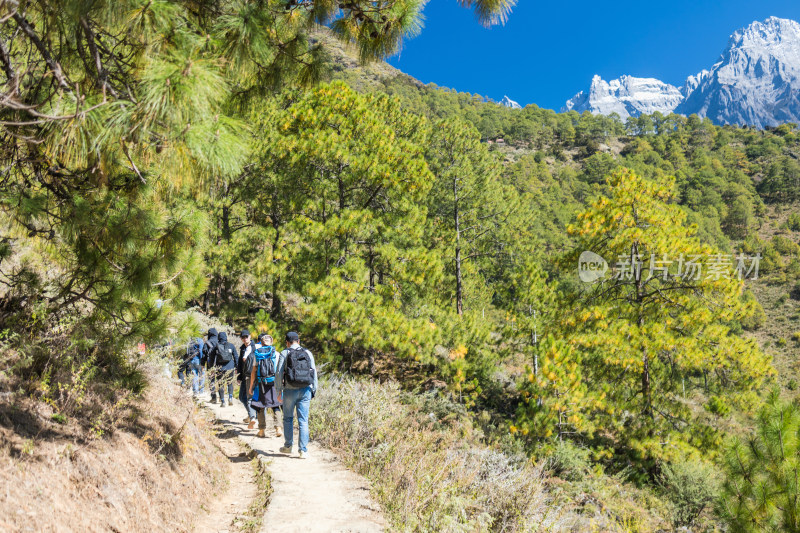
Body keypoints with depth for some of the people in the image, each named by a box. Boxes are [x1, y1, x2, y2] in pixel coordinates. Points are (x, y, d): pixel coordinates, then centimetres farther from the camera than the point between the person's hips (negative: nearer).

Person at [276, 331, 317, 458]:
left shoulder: (284, 354, -2)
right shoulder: (308, 353, 7)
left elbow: (279, 373, -4)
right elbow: (314, 372, 7)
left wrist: (279, 390, 4)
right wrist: (313, 390, 12)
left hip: (290, 390, -2)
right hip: (305, 390, 2)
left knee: (288, 418, 17)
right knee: (303, 420, 3)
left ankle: (288, 446, 25)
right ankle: (303, 450, -2)